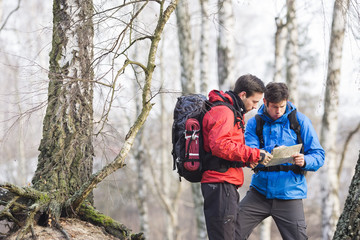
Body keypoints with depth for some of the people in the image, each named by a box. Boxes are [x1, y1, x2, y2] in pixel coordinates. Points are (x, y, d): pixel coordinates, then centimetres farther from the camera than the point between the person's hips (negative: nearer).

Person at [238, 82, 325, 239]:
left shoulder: (300, 121, 2)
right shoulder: (254, 123, 5)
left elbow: (319, 155, -1)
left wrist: (304, 161, -24)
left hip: (289, 194, -1)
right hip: (259, 192, 1)